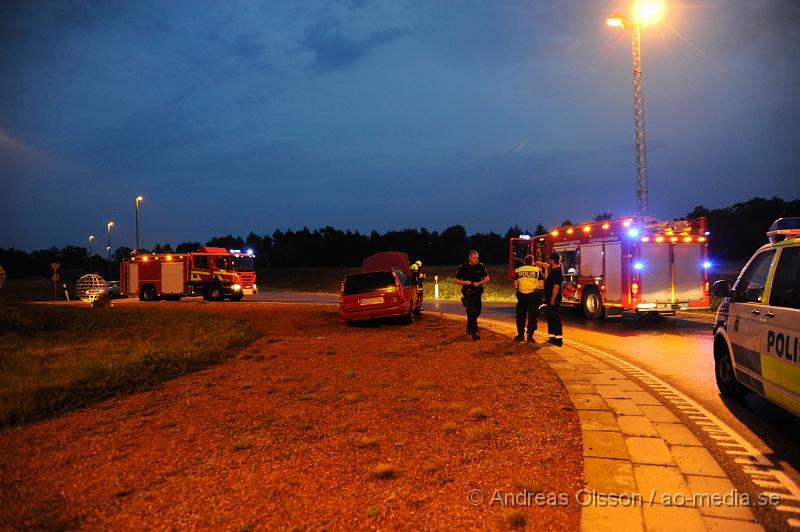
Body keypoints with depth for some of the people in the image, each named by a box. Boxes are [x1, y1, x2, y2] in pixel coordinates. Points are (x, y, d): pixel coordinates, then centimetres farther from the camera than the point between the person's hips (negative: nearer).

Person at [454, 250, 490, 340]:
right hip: (468, 293, -4)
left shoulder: (480, 266, 1)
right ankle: (474, 332, -14)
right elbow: (455, 280, 0)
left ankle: (469, 328, 37)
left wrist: (479, 283, -16)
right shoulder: (463, 267, -5)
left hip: (477, 292, 4)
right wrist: (464, 282, -18)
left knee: (477, 311, 13)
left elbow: (487, 278, 3)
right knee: (472, 312, -14)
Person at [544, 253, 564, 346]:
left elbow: (556, 286, -24)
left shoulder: (557, 271, -19)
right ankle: (552, 337, 21)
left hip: (554, 298, -10)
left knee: (555, 317, -9)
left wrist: (553, 299, -24)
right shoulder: (553, 270, 11)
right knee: (550, 317, 15)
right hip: (551, 298, 10)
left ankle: (559, 339, -8)